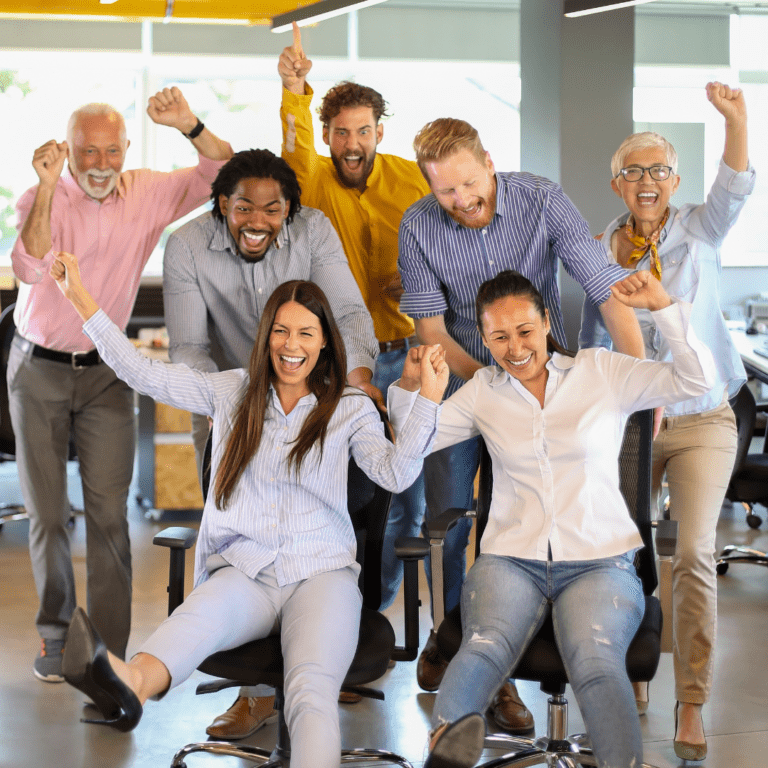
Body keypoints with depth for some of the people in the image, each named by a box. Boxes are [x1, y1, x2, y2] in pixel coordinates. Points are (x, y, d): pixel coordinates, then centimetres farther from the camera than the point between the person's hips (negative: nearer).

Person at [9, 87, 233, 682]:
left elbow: (225, 173, -4)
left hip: (106, 372, 1)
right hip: (39, 370, -1)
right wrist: (48, 187, -35)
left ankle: (110, 650, 2)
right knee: (47, 514, 5)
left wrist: (189, 125, -20)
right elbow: (30, 268, -28)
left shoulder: (147, 195, -3)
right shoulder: (42, 200, -11)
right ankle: (55, 637, 20)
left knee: (109, 512, -4)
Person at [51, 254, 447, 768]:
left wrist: (429, 400, -14)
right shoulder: (232, 392, 18)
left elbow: (395, 473, -2)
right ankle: (128, 684, -71)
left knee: (312, 688, -33)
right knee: (198, 616, -39)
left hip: (320, 573, 0)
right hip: (243, 571, 0)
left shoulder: (350, 408, 14)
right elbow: (143, 373, 15)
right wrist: (82, 299, 12)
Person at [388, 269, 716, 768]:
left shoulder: (601, 371, 11)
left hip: (600, 562, -1)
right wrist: (410, 386, 3)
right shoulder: (484, 391, 18)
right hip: (511, 559, 1)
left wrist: (662, 306, -8)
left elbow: (697, 381, 3)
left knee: (597, 662, -35)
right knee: (484, 648, -35)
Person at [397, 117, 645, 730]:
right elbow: (431, 328, -7)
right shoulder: (418, 228, -12)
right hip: (459, 381, 1)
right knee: (446, 521, 2)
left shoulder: (542, 202, -16)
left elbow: (609, 289, -19)